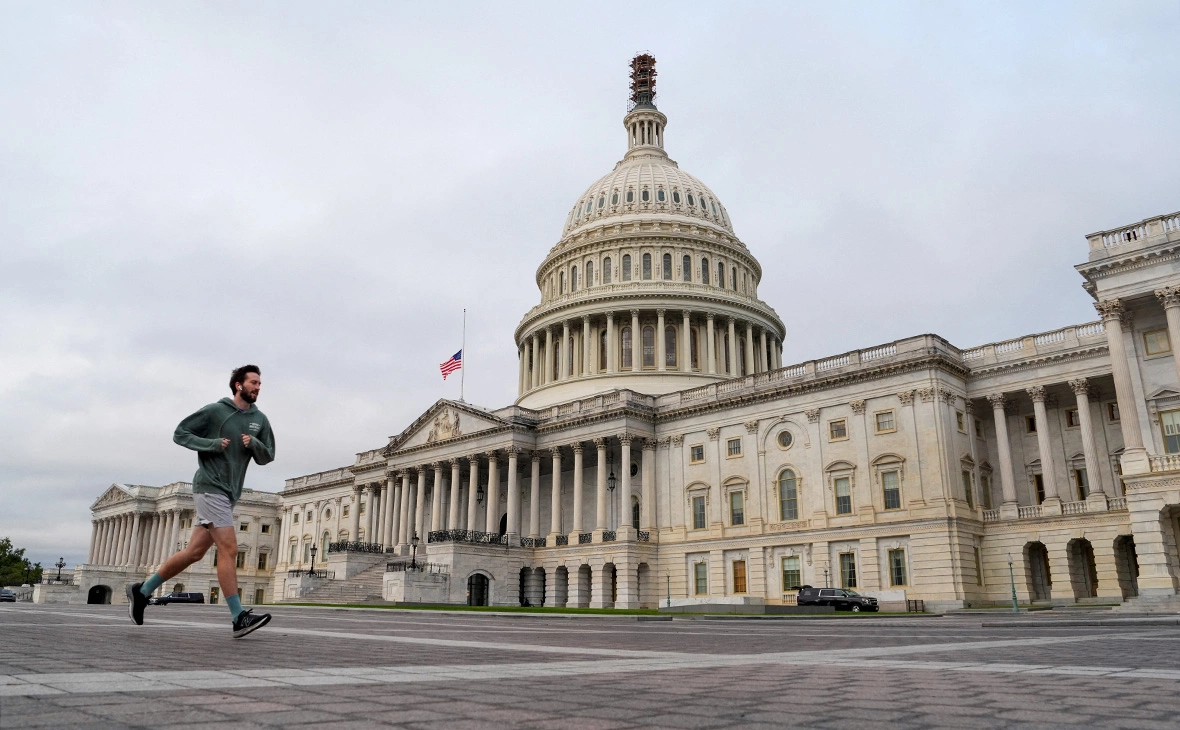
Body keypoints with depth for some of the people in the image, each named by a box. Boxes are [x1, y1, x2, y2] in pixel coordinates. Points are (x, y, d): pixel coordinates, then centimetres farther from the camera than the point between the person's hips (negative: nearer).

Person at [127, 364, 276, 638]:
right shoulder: (215, 410, -4)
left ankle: (143, 590, 27)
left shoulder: (259, 420, 10)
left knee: (194, 552, 10)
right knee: (229, 549, -12)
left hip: (228, 494, 7)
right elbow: (180, 433, 0)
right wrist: (212, 444, -14)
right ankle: (239, 617, -11)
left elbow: (267, 456, 12)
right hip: (210, 488, -7)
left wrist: (254, 444, -10)